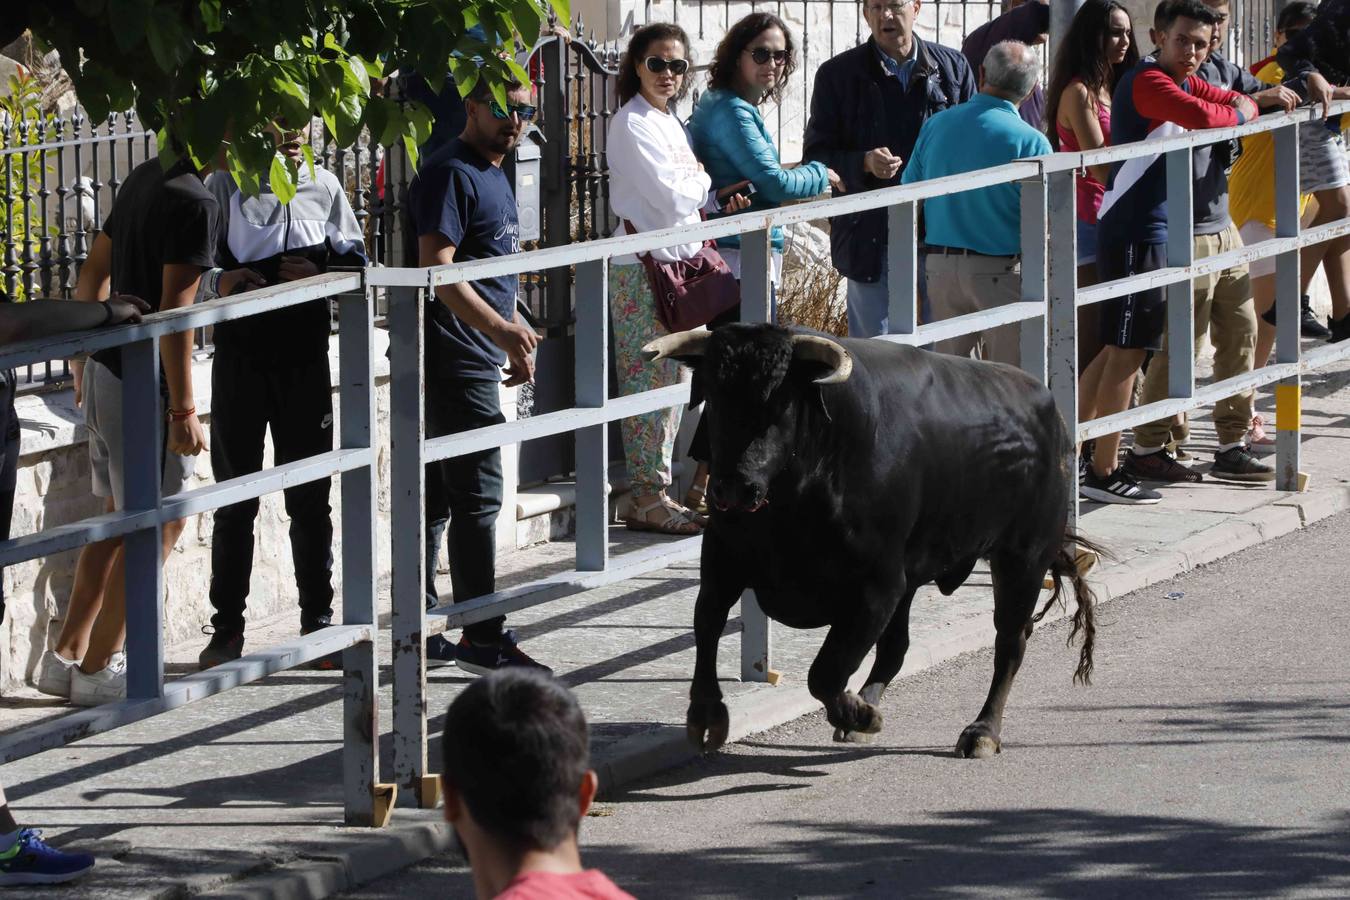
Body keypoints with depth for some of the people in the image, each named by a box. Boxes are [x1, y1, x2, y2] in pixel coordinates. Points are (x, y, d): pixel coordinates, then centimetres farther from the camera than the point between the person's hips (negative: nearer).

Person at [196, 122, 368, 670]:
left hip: (305, 357, 2)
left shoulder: (323, 186, 8)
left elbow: (356, 260, 12)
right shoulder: (225, 186, -2)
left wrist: (319, 272, -7)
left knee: (310, 496, 6)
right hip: (241, 353, -2)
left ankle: (318, 620, 14)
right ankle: (227, 629, 9)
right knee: (235, 497, 3)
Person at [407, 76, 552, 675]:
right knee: (478, 495, -10)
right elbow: (436, 269, -23)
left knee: (435, 497, 12)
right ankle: (482, 637, -9)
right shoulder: (450, 174, -13)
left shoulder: (492, 176, 19)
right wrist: (502, 329, -30)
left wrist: (513, 337, 26)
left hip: (476, 360, 10)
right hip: (456, 362, -10)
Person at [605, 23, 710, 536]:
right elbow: (671, 194, -17)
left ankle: (656, 492, 14)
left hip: (679, 261, 9)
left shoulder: (670, 122, 17)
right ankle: (646, 499, -6)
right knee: (649, 384, -8)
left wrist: (716, 197, 1)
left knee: (671, 383, 9)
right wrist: (712, 185, 1)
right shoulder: (632, 125, -11)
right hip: (644, 264, -9)